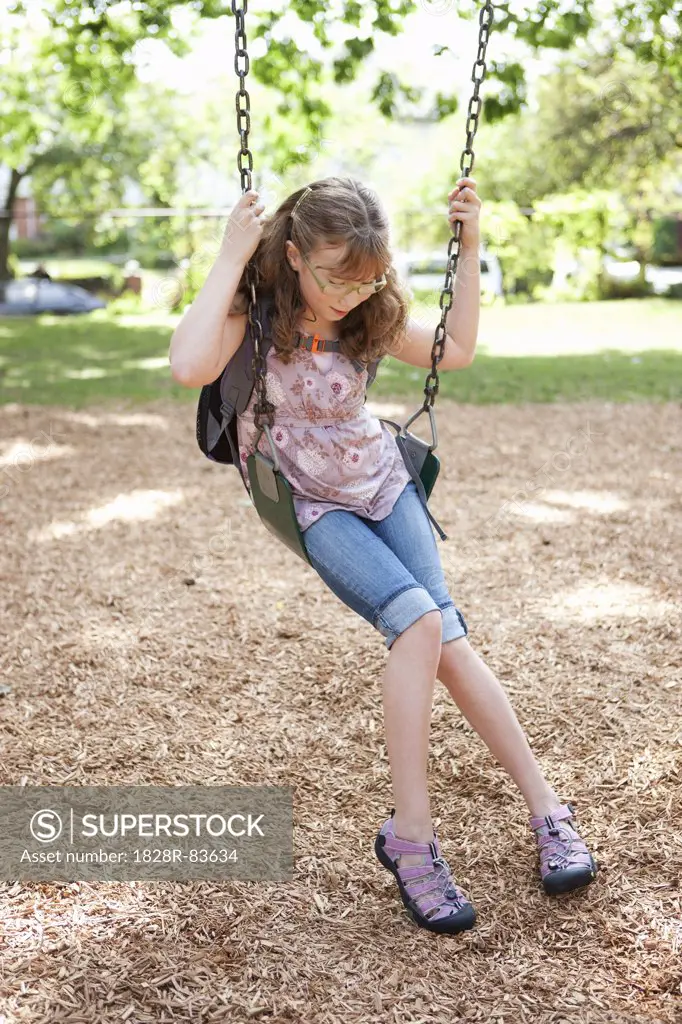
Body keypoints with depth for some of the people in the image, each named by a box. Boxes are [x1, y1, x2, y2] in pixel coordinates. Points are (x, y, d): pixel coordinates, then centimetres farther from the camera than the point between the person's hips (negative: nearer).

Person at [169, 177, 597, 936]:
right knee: (418, 620, -27)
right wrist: (230, 259, -32)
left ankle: (545, 810, -4)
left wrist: (469, 250, 2)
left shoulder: (367, 318, -1)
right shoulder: (255, 311, -16)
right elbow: (189, 366, -37)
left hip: (383, 485, 5)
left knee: (444, 636, -13)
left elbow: (455, 351, 8)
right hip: (313, 505, -4)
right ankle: (411, 834, -17)